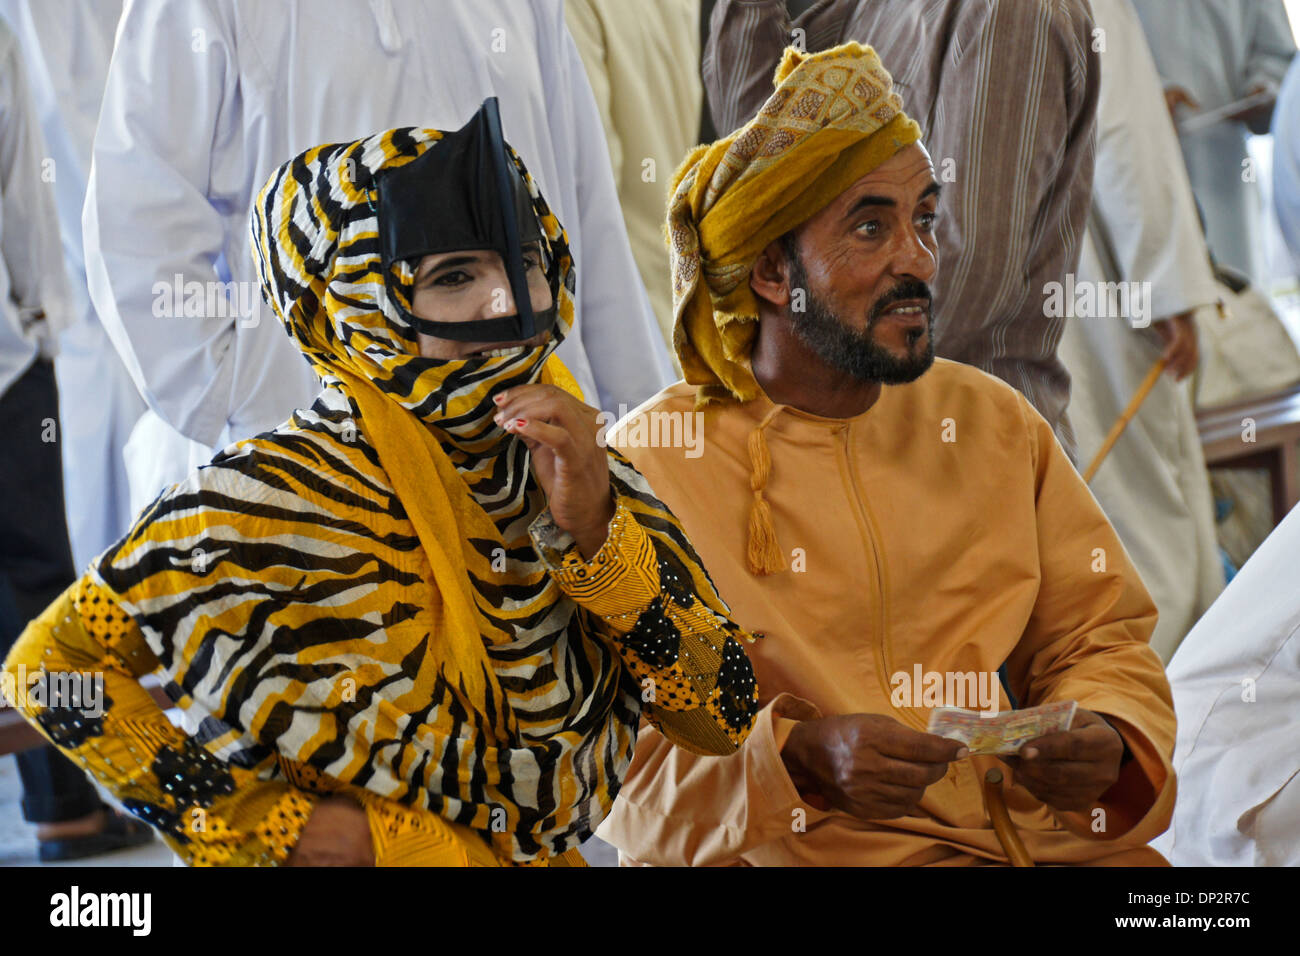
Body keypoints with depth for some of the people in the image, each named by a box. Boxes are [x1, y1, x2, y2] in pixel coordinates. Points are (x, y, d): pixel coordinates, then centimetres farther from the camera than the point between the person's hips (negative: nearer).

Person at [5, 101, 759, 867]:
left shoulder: (585, 483, -2)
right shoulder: (267, 507, -13)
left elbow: (725, 716, -5)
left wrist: (598, 533, -17)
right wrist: (268, 826, -10)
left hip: (547, 857, 2)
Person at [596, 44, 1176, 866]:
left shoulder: (995, 422, 13)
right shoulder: (646, 464, -3)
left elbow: (1099, 639, 16)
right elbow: (620, 765, -7)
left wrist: (1106, 739, -7)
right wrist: (797, 761, -24)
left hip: (1028, 833, 4)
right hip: (791, 851, -4)